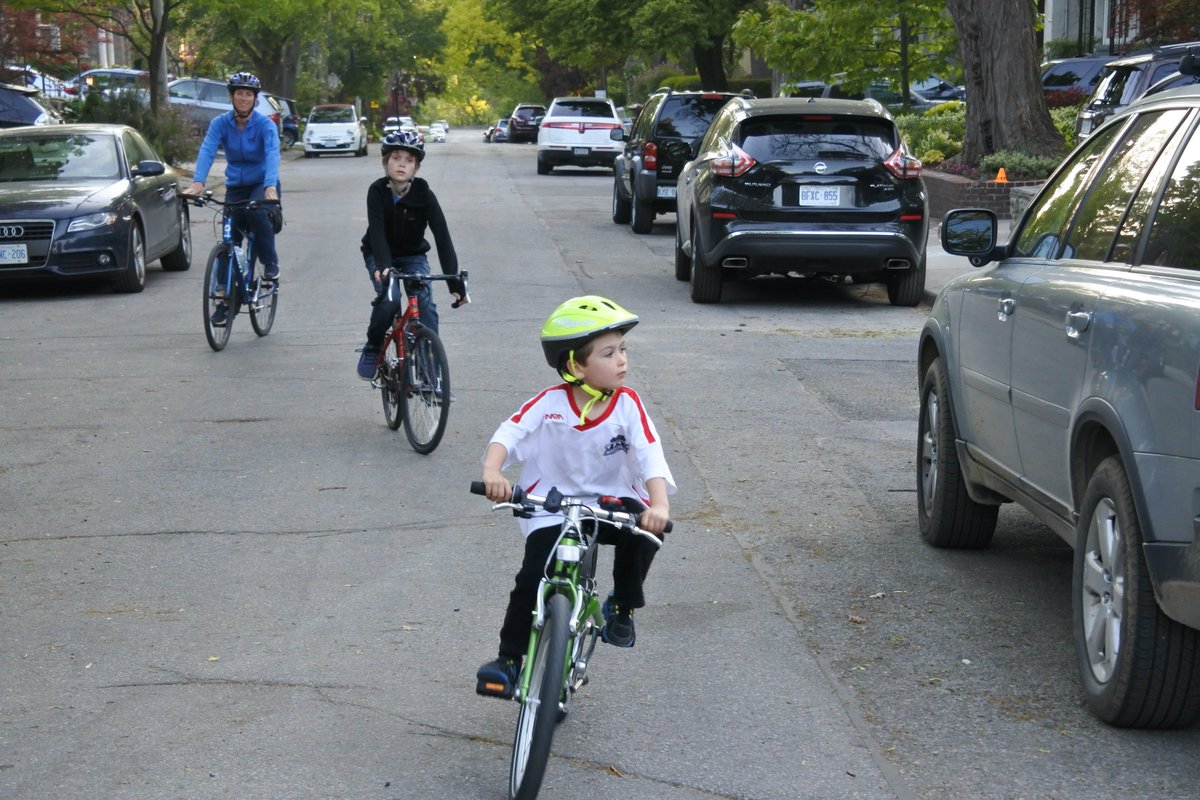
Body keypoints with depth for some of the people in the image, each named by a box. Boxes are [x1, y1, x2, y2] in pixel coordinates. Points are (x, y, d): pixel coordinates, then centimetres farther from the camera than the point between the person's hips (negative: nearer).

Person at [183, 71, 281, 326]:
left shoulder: (265, 124, -15)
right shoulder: (220, 123, -8)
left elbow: (272, 155, -30)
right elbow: (207, 151, -23)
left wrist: (270, 186, -48)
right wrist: (198, 183, -41)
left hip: (262, 184, -3)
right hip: (235, 186, 3)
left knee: (256, 211, -36)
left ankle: (270, 263, -15)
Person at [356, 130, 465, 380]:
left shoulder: (424, 195, -20)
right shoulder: (377, 191, -21)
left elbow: (442, 237, -25)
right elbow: (377, 231, -32)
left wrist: (455, 281, -33)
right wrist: (383, 265, -50)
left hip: (413, 256, 1)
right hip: (380, 256, -1)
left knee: (425, 303, -18)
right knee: (389, 299, -25)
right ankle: (372, 350, 0)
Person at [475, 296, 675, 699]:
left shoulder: (627, 404, -10)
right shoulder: (550, 403, -12)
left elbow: (649, 455, -20)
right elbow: (509, 433, -19)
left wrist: (659, 504, -37)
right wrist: (492, 472, -40)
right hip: (550, 505, -1)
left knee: (642, 534, -28)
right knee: (533, 577, -18)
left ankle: (623, 606, -1)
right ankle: (508, 658, 0)